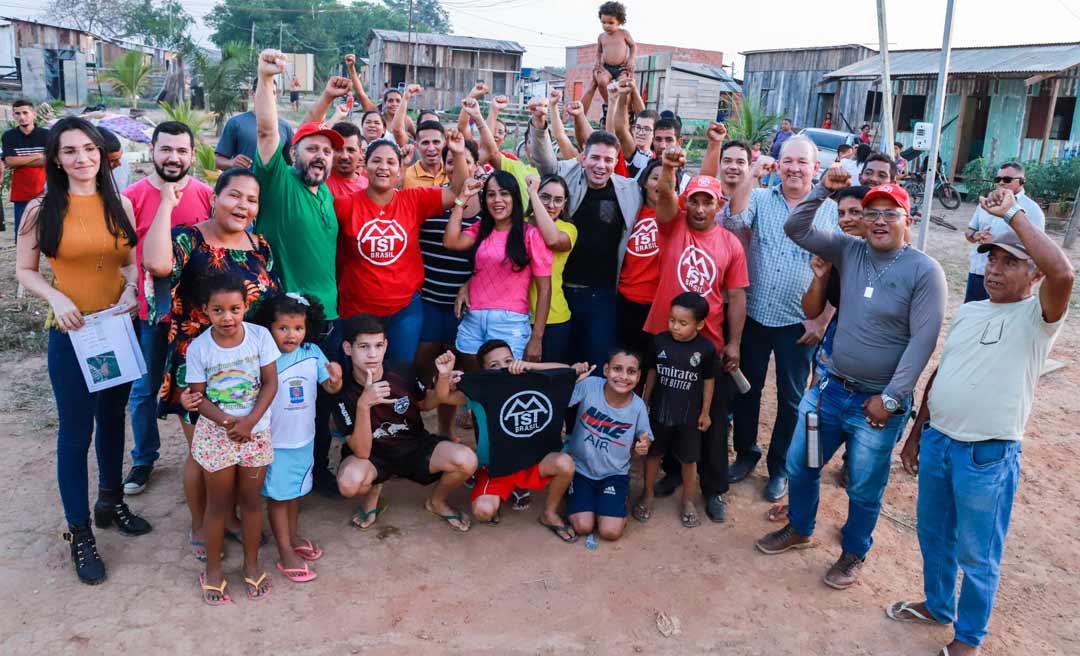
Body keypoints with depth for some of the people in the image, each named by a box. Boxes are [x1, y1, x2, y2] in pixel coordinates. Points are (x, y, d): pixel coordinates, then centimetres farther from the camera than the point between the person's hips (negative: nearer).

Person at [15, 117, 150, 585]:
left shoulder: (120, 205, 1)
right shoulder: (41, 210, -6)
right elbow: (24, 271, -2)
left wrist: (131, 288, -11)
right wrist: (56, 298, -19)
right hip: (70, 333, -3)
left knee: (113, 419, 19)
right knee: (76, 431, 3)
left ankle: (111, 502, 39)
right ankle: (80, 534, 17)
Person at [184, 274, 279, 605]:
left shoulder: (260, 336, -12)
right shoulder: (198, 348, -12)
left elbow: (270, 383, -8)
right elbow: (199, 397, -8)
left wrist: (249, 421, -18)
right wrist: (228, 421, -23)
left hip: (256, 431, 1)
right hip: (215, 432, -1)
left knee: (251, 500, 13)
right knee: (219, 504, 11)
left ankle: (251, 563, 31)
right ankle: (213, 569, 29)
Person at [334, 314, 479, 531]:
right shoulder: (345, 392, -22)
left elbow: (425, 404, 7)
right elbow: (361, 452, -26)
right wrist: (364, 405, -42)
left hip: (414, 445, 2)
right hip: (373, 454, -2)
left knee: (467, 461, -26)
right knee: (349, 483, -36)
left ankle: (436, 500, 9)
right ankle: (373, 490, 4)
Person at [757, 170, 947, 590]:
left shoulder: (925, 271, -13)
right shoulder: (850, 251, 1)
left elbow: (923, 340, -15)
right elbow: (796, 230, 1)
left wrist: (890, 397, -17)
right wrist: (823, 190, -14)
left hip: (880, 402, -5)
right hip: (833, 388, 5)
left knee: (865, 489, 11)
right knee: (800, 465, 16)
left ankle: (854, 554, 35)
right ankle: (799, 530, 41)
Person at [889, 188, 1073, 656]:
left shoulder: (1036, 317, -13)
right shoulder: (968, 311, 8)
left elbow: (1063, 273, -36)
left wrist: (1013, 214, -27)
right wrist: (916, 433, 17)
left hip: (989, 456, -6)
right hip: (936, 442, 7)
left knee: (977, 555, 11)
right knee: (933, 536, 23)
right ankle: (937, 606, 46)